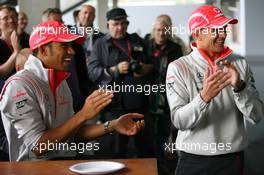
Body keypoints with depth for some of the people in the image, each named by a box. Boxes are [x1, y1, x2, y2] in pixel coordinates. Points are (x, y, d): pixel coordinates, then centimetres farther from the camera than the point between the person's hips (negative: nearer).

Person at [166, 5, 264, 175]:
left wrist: (239, 87, -21)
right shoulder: (178, 68, -8)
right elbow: (179, 121, -14)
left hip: (233, 157, 2)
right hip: (193, 159, -2)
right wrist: (204, 97, -29)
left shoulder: (240, 64, -1)